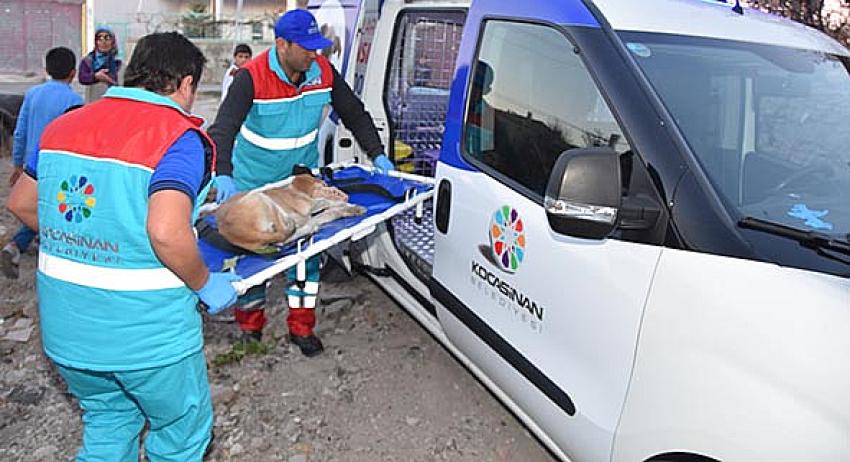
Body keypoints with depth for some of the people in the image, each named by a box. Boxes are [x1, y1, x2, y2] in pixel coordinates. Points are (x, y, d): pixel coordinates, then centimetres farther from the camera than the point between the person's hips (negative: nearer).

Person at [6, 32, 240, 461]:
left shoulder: (63, 125, 5)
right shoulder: (182, 138, -17)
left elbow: (21, 203, 14)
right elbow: (167, 233, -29)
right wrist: (206, 285, -13)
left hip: (65, 327, 7)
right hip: (146, 335, -6)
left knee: (106, 422, 28)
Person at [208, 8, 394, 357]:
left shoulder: (323, 72, -10)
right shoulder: (252, 77, -23)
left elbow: (354, 113, 4)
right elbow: (223, 128, -33)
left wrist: (376, 154, -4)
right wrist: (224, 175, -49)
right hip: (254, 181, -3)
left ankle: (301, 327, 19)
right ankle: (250, 325, 28)